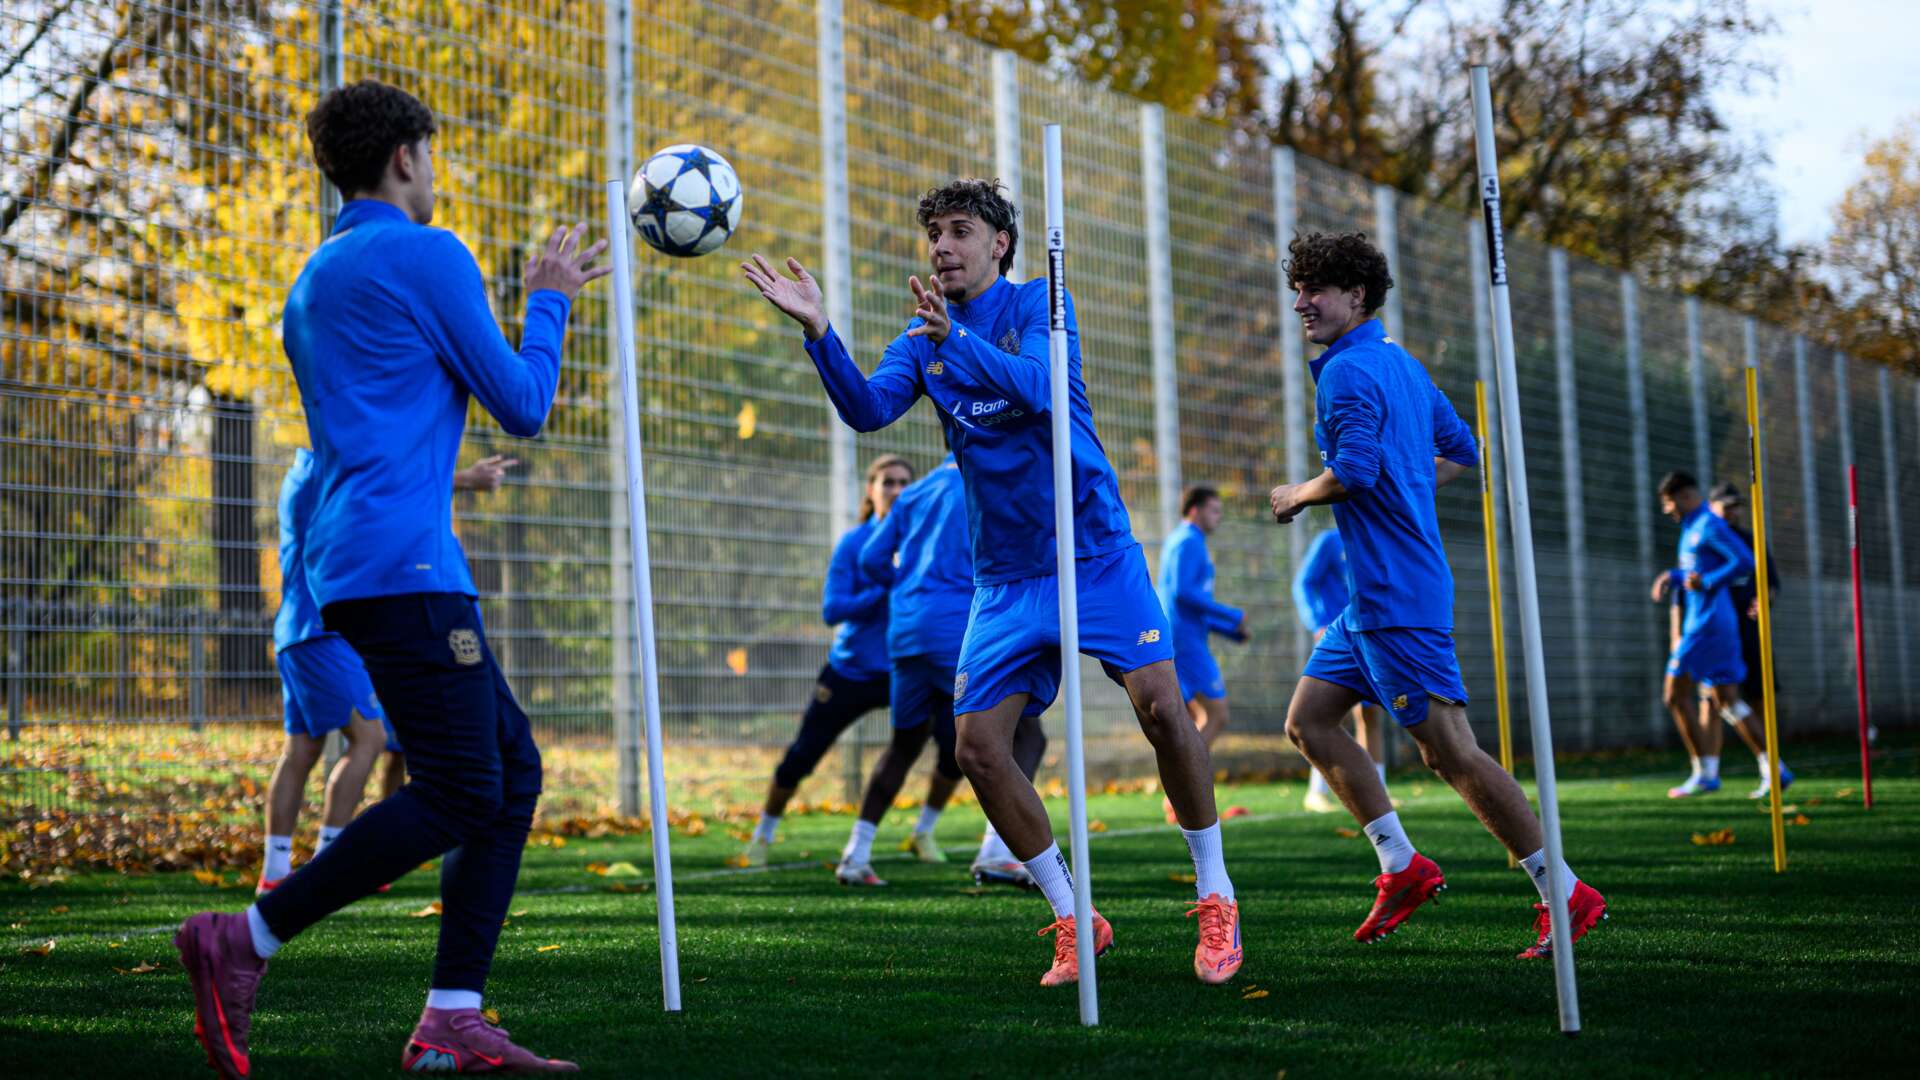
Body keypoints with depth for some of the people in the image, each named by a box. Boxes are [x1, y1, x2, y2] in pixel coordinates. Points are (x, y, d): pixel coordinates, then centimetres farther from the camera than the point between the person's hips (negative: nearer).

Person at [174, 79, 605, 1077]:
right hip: (404, 565, -10)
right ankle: (244, 941, -8)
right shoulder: (426, 256, -5)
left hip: (357, 567, 10)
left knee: (513, 771, 7)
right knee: (461, 793, -11)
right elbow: (523, 407, -4)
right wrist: (548, 302, 13)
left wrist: (539, 299, 34)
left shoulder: (315, 282, 23)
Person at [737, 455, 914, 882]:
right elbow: (832, 610, -16)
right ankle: (762, 835, 40)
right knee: (801, 756, 11)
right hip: (850, 670, 0)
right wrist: (886, 589, -26)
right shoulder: (854, 543, -8)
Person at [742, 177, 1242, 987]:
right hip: (1004, 579, 4)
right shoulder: (921, 340, 7)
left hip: (1095, 553, -4)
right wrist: (818, 331, -26)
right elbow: (867, 409, -10)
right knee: (979, 748, -6)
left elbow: (1039, 385, -23)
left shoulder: (1040, 304, -3)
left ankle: (1214, 899, 0)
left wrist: (958, 339, -39)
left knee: (1160, 705, -18)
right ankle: (1072, 921, 9)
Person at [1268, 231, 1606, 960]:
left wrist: (1297, 496, -5)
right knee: (1308, 720, 11)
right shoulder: (1402, 364, 17)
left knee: (1450, 752, -8)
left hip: (1397, 596, -10)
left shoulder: (1348, 371, -12)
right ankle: (1401, 866, 11)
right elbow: (1461, 452, 24)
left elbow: (1354, 470, -24)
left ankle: (1564, 894, -3)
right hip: (1374, 597, 10)